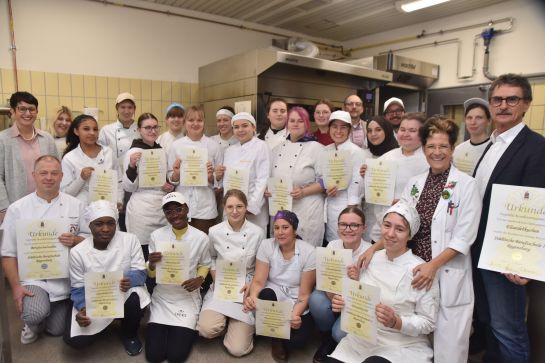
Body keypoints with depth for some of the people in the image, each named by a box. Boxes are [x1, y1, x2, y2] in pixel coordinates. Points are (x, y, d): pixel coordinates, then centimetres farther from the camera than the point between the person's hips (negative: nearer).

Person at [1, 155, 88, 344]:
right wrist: (16, 287, -10)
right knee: (36, 314, -30)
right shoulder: (17, 209, -5)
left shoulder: (75, 205, -2)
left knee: (56, 330, 8)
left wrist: (75, 240, -20)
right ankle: (32, 323, 9)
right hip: (32, 278, -2)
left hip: (64, 278, 2)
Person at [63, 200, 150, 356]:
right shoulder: (77, 252, -11)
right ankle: (105, 324, 19)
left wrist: (130, 280, -36)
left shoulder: (130, 240, -13)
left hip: (124, 296, -1)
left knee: (136, 295, -34)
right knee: (75, 340, -18)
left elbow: (140, 273, -12)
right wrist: (82, 309, -25)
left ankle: (129, 334, 0)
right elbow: (78, 288, -5)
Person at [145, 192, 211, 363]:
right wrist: (152, 264, -24)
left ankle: (187, 330, 26)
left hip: (187, 299, -1)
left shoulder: (201, 238, -11)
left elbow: (205, 264, 6)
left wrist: (199, 279, -16)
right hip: (162, 299, 2)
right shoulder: (156, 235, -7)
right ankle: (166, 329, 28)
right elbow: (151, 274, 0)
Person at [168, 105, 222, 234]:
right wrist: (176, 174, -12)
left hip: (205, 207, 0)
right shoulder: (175, 145, 4)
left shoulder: (213, 145, 3)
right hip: (182, 205, 1)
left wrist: (211, 177, -13)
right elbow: (171, 179, 7)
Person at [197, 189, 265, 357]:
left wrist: (252, 283, -11)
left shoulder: (258, 233, -8)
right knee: (207, 329, -27)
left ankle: (237, 324, 21)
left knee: (237, 349, -12)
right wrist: (216, 279, -3)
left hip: (246, 290, -1)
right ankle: (225, 322, 9)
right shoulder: (214, 232, -5)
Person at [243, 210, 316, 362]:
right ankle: (275, 338, -3)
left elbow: (304, 294, -13)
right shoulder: (266, 245, -9)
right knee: (266, 294, -34)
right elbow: (258, 281, -13)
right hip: (273, 297, 2)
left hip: (297, 305, -1)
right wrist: (252, 296, -36)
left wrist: (295, 315, -30)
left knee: (297, 341, -26)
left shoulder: (309, 251, -15)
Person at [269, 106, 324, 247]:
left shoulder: (316, 148, -4)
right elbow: (272, 177, 19)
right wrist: (268, 189, 0)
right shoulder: (278, 148, 12)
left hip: (306, 211, -4)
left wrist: (303, 192, -18)